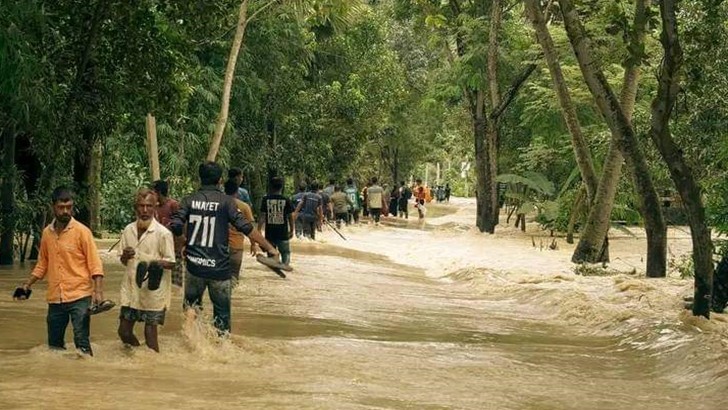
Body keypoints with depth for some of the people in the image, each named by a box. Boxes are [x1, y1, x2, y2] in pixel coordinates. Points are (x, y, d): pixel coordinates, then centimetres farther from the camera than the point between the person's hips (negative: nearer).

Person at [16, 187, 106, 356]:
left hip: (79, 297, -6)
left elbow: (95, 265, -9)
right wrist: (27, 284, 9)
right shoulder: (46, 233, 8)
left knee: (82, 343, -9)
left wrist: (98, 292, -20)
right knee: (54, 345, 12)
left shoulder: (81, 231, -7)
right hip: (55, 299, 6)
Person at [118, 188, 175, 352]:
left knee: (150, 331, 0)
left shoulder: (163, 233, -10)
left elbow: (171, 263, -8)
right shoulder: (128, 231, 5)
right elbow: (123, 260, 14)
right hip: (131, 289, 5)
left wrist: (154, 263, -28)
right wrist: (125, 257, -10)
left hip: (153, 290, -5)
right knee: (124, 331, 9)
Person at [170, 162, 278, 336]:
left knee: (192, 300, 23)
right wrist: (269, 248, -3)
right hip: (219, 267, -2)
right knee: (222, 310, 11)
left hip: (194, 264, 2)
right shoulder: (225, 201, -6)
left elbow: (175, 227, -8)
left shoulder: (189, 200, 1)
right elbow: (246, 228, -10)